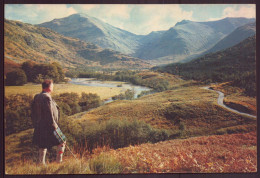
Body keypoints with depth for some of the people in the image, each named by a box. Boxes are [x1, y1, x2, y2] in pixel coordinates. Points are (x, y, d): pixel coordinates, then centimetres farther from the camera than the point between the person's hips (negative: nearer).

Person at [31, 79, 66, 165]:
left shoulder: (36, 97, 8)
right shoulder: (47, 98, -20)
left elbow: (33, 112, 14)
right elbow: (49, 115, -22)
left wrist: (35, 124, 21)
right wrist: (54, 126, -16)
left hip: (39, 127, 9)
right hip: (48, 127, -9)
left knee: (43, 145, 19)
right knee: (61, 142, 7)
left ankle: (41, 163, 26)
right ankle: (59, 161, 10)